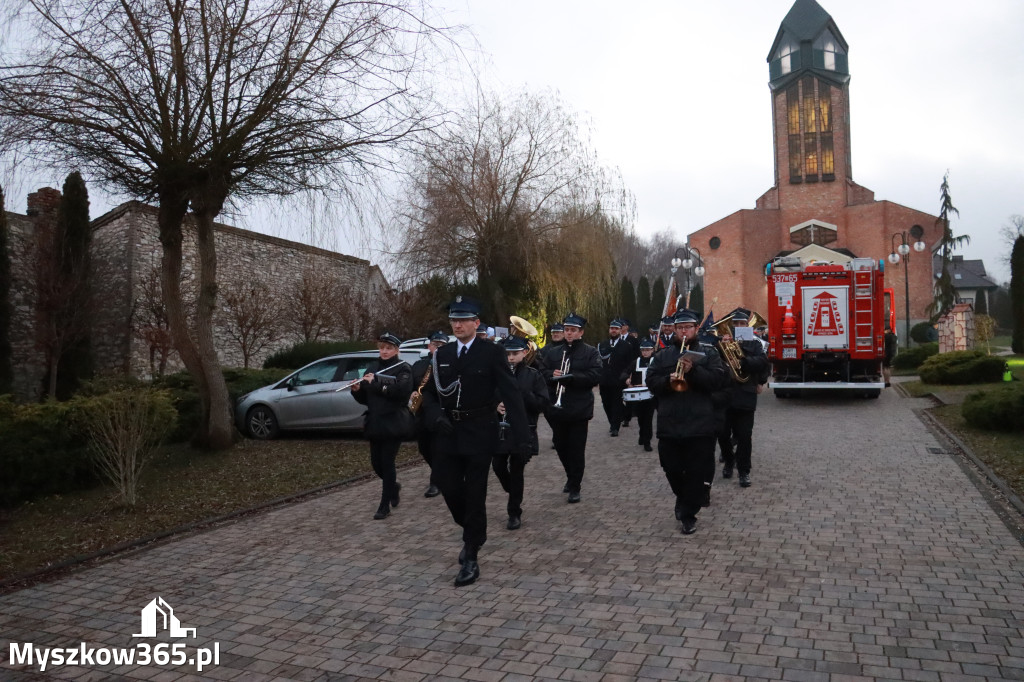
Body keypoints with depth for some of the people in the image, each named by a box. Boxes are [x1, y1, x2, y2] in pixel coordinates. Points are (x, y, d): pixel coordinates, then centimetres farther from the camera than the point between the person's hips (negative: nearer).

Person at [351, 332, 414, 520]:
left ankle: (385, 505, 7)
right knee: (376, 463, 8)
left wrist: (377, 381, -24)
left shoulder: (403, 368, -4)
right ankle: (393, 485, 37)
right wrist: (357, 390, -8)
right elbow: (365, 398, 14)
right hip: (375, 423, 5)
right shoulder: (372, 367, 12)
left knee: (387, 462, -4)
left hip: (394, 423, -5)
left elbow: (401, 390, -22)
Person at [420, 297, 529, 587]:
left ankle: (471, 557, 14)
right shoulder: (442, 354, 7)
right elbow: (429, 391, 13)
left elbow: (511, 394, -11)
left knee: (474, 494, 1)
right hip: (448, 432, 4)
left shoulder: (492, 352, -7)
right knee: (449, 487, 7)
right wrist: (436, 416, -9)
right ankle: (472, 533, 36)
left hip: (479, 433, -4)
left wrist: (522, 435, -18)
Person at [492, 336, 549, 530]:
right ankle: (515, 495, 34)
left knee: (516, 471, 3)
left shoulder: (533, 375, -3)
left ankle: (515, 513, 16)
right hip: (500, 429, 3)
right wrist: (495, 405, -11)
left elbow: (542, 404, -9)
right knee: (498, 466, 4)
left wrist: (520, 391, -21)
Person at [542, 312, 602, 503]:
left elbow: (595, 376, -13)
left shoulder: (590, 352, -1)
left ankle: (575, 487, 10)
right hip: (557, 408, 4)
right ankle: (571, 476, 36)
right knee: (560, 445, 13)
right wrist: (552, 375, -14)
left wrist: (571, 377, -24)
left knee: (576, 449, 0)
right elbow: (544, 372, 8)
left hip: (579, 409, -4)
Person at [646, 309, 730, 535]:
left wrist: (693, 370, -21)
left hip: (700, 425, -2)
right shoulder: (662, 356, 11)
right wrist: (668, 380, -16)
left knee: (696, 472, 1)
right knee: (672, 469, 9)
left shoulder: (709, 353, 5)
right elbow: (651, 382, 3)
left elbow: (719, 379, -8)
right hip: (669, 425, 2)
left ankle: (688, 513, 14)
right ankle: (683, 497, 38)